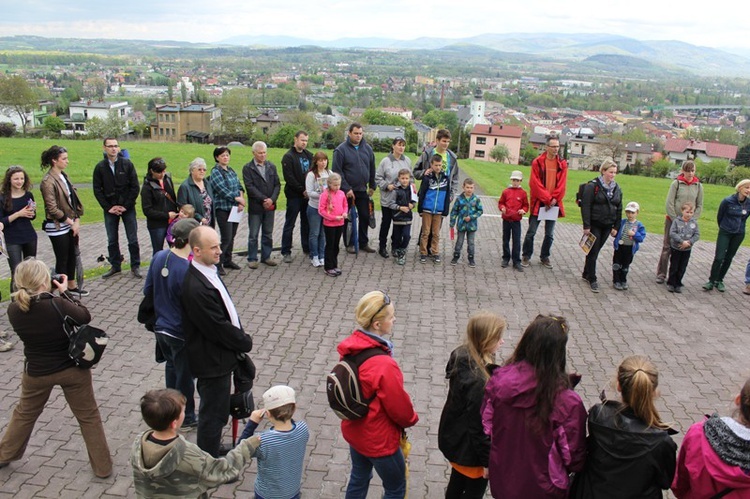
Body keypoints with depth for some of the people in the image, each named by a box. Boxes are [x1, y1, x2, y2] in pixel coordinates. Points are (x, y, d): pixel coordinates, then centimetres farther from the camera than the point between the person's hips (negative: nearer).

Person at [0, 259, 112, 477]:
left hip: (36, 372, 3)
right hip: (72, 369, -3)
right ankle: (102, 466, 22)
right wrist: (65, 292, -6)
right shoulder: (58, 305, -28)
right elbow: (85, 317, -11)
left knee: (25, 413, 29)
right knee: (88, 416, 13)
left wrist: (48, 295, -2)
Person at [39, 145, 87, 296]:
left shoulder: (63, 176, 6)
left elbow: (73, 199, 9)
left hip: (71, 224, 7)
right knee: (62, 260, 3)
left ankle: (71, 286, 31)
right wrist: (71, 222, -12)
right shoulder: (48, 181, -17)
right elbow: (52, 209, -19)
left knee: (72, 256, 16)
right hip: (58, 227, -7)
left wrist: (77, 220, -1)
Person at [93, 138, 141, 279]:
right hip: (110, 209, 2)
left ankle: (135, 266, 13)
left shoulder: (127, 164, -4)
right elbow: (97, 190, 2)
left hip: (128, 208, -2)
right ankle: (115, 266, 22)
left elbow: (135, 187, -5)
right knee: (112, 240, 9)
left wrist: (126, 206, -9)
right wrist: (108, 207, -6)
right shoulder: (100, 167, 0)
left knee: (133, 239, 2)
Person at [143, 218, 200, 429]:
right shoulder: (187, 271, -30)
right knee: (184, 375, 14)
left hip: (161, 327, 7)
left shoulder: (159, 257, -9)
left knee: (172, 367, 28)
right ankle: (186, 418, 34)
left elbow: (147, 290, 4)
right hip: (180, 334, -7)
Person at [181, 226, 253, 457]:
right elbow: (218, 328, -25)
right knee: (213, 413, 8)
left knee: (215, 411, 26)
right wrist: (245, 342, -11)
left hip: (220, 354, 10)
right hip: (212, 361, -9)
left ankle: (212, 448, 45)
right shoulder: (196, 287, -30)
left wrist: (241, 336, 5)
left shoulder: (208, 271, 2)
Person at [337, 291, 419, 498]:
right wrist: (411, 419, 2)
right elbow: (399, 406, -21)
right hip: (378, 439, -7)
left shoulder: (351, 346, -12)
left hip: (353, 430, 7)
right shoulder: (384, 366, -36)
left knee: (359, 478, 28)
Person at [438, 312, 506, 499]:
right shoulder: (479, 381, -37)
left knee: (457, 484, 28)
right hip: (469, 447, -8)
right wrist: (488, 460, -15)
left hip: (454, 437, 8)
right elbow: (479, 424, -26)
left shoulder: (462, 356, -11)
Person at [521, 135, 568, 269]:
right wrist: (546, 199, -14)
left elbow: (562, 184, 1)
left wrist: (554, 199, -10)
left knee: (550, 234, 11)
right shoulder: (537, 162, -7)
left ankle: (545, 257, 25)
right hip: (538, 202, -3)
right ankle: (526, 256, 15)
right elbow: (535, 183, -10)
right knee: (531, 232, 2)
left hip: (553, 203, 3)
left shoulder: (562, 164, 3)